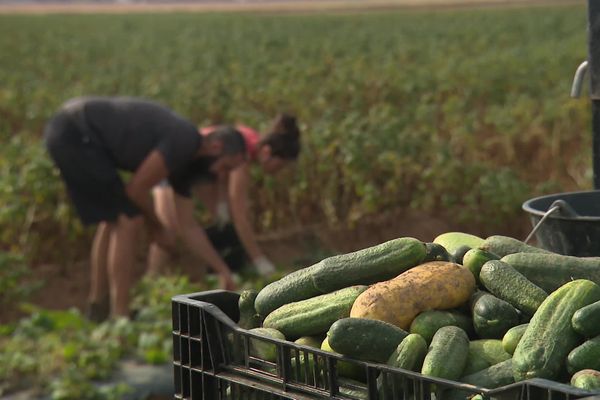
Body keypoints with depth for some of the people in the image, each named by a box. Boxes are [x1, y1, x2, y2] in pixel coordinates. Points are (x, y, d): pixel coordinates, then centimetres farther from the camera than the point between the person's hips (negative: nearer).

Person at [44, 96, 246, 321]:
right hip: (75, 135, -10)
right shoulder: (184, 141, -13)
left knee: (111, 218, 20)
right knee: (128, 219, -7)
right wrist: (157, 228, 7)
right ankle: (120, 317, -5)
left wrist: (223, 271, 23)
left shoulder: (185, 159, 17)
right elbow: (136, 190, -11)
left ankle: (98, 307, 27)